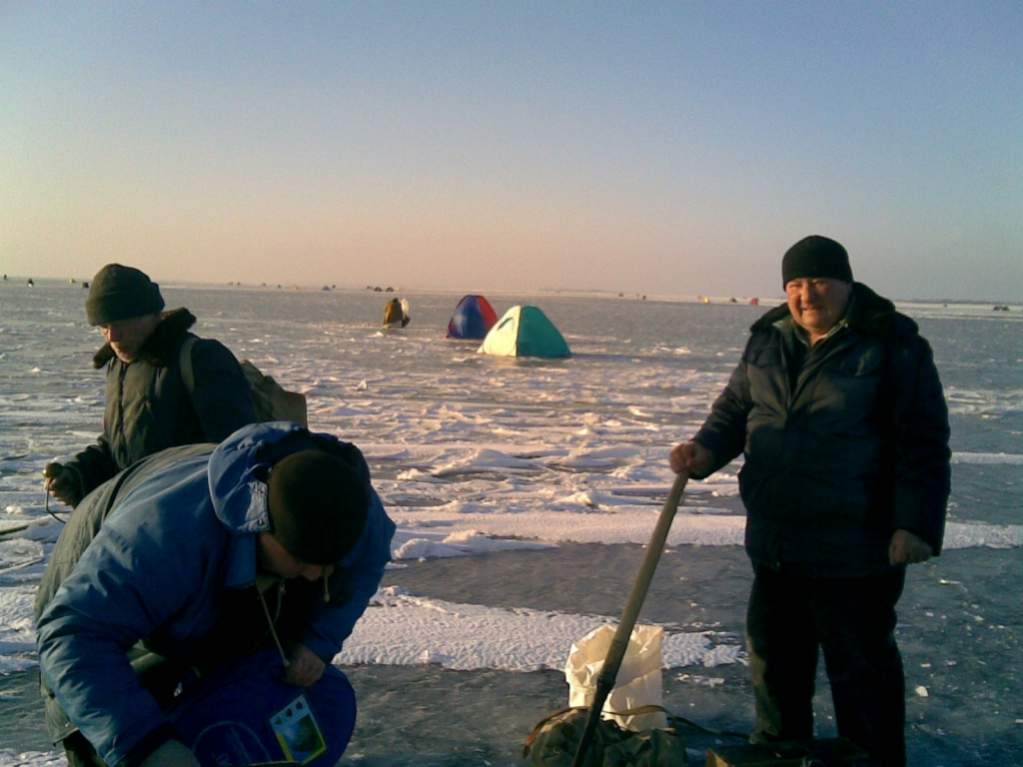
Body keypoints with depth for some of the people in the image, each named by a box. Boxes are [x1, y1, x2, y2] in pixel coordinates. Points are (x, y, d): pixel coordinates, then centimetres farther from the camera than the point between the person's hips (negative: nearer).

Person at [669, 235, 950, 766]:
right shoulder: (768, 340, 6)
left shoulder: (893, 346, -11)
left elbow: (924, 444, -11)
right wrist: (707, 450, -6)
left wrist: (916, 525, -18)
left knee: (862, 666, 6)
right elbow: (735, 407, 14)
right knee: (774, 656, 19)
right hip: (774, 543, 6)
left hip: (854, 549, -6)